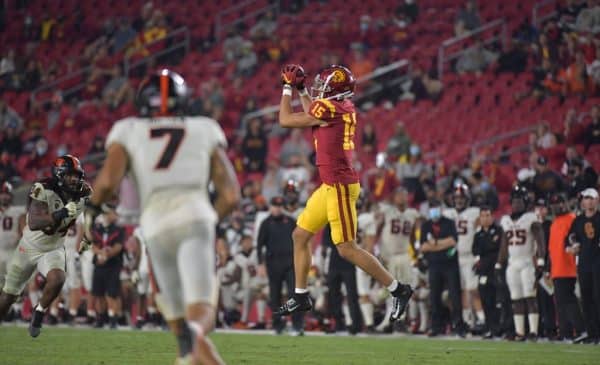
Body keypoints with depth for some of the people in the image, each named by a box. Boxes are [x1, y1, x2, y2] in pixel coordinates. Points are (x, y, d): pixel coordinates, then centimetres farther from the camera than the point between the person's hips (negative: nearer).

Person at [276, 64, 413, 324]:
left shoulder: (329, 108, -16)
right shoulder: (344, 108, 9)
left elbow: (285, 120, -6)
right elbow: (313, 116, 32)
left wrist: (288, 88, 5)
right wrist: (301, 90, 28)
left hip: (339, 186, -10)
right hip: (330, 185, 10)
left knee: (347, 249, -7)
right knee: (300, 236, 15)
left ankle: (398, 290, -1)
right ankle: (300, 297, 22)